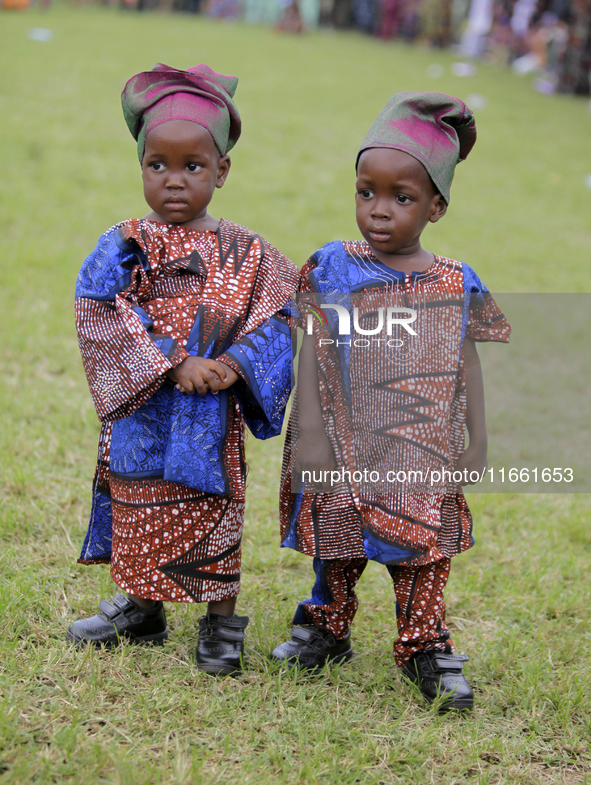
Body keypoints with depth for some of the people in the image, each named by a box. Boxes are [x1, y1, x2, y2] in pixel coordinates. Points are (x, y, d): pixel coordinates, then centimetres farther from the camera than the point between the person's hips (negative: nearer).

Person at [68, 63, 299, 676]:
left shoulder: (246, 254, 0)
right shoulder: (123, 248, -3)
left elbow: (273, 320, -3)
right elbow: (103, 320, -14)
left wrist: (234, 364, -21)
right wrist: (175, 366, -21)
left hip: (213, 423, 0)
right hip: (142, 416, 0)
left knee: (216, 518, 5)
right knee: (142, 517, 13)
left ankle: (221, 626, 21)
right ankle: (142, 611, 33)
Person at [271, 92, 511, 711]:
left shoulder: (456, 285, 0)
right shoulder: (333, 270, -3)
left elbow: (467, 365, 6)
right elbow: (314, 353, -4)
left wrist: (477, 443, 3)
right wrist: (309, 434, -9)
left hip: (424, 456, 0)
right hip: (347, 449, 0)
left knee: (423, 554, 5)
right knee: (337, 544, 13)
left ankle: (424, 648, 17)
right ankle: (327, 628, 32)